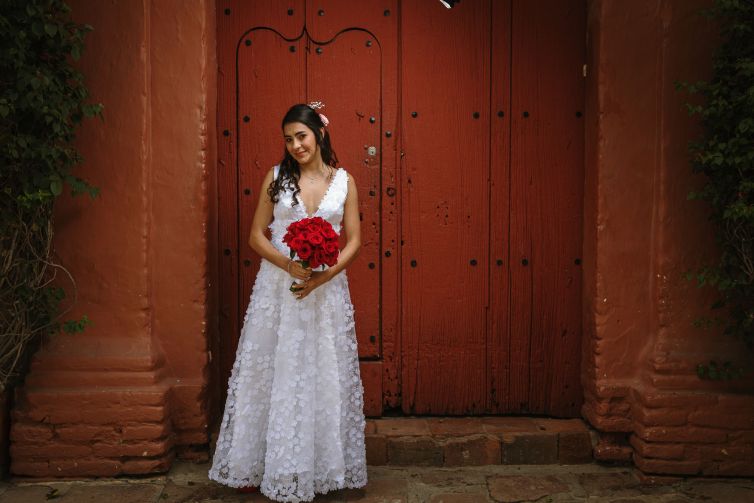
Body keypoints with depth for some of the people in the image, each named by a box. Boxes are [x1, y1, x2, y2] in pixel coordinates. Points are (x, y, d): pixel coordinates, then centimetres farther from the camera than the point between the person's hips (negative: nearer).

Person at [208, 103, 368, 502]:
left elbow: (354, 240, 1)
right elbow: (256, 235, 1)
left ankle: (324, 465, 23)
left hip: (327, 290, 0)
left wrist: (323, 276, -14)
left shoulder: (344, 180, 4)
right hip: (277, 288, 0)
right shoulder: (276, 177, 3)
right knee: (274, 374, 7)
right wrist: (289, 265, -15)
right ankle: (259, 464, 23)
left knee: (325, 376, 7)